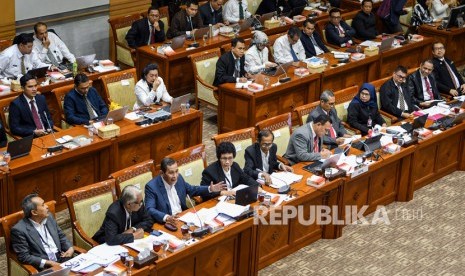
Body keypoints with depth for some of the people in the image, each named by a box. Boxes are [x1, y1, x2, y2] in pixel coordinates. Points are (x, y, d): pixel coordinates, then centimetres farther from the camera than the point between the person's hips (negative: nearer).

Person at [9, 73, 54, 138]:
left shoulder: (41, 98, 9)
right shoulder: (16, 104, -7)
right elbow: (14, 128, -9)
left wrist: (49, 128, -4)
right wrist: (34, 132, -18)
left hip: (47, 133, 4)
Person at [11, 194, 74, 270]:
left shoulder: (49, 218, 10)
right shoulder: (19, 230, -9)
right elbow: (24, 257, -12)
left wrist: (70, 248, 2)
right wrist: (48, 263, -17)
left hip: (62, 258, 6)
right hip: (43, 268, -6)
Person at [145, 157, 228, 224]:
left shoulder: (178, 178, 2)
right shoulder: (152, 187, -16)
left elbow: (191, 190, 21)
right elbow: (149, 210, -23)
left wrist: (210, 189, 10)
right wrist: (166, 218, -39)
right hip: (166, 223, -6)